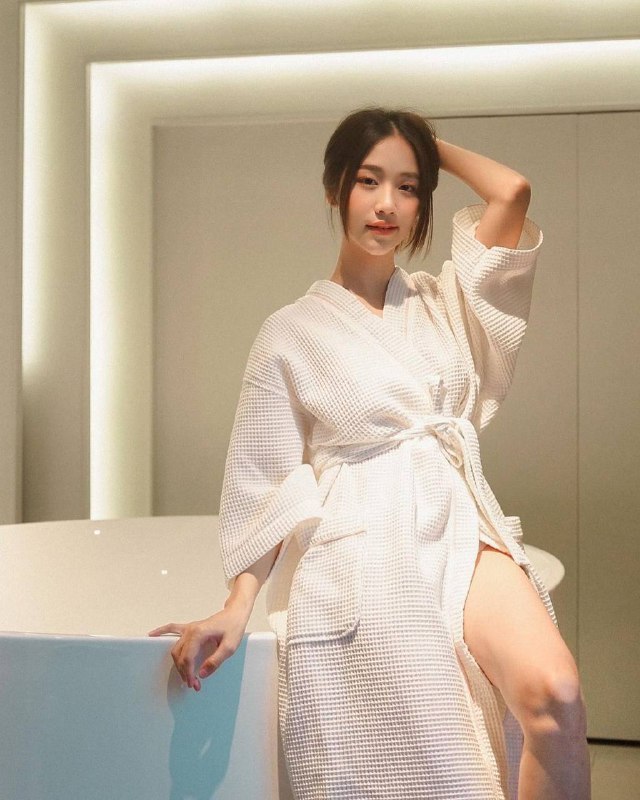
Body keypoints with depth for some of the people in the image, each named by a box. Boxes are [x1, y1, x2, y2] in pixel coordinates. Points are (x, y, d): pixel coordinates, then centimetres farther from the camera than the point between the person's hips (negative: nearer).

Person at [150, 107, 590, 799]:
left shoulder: (444, 303, 16)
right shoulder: (291, 333, 6)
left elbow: (511, 193, 3)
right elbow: (268, 483, 5)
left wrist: (431, 147, 18)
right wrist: (238, 605, -4)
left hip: (462, 532, 3)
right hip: (361, 556, -3)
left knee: (557, 692, -25)